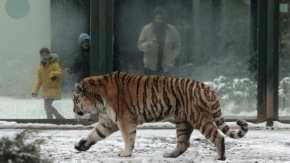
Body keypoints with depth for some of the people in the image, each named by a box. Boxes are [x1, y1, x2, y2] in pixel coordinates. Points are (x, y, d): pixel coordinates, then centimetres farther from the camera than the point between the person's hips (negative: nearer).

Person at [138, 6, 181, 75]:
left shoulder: (172, 30, -2)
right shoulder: (146, 29, -4)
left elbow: (177, 46, 4)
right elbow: (140, 45, -3)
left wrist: (170, 58, -8)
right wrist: (149, 45, -24)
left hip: (165, 67, 1)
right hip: (150, 67, -1)